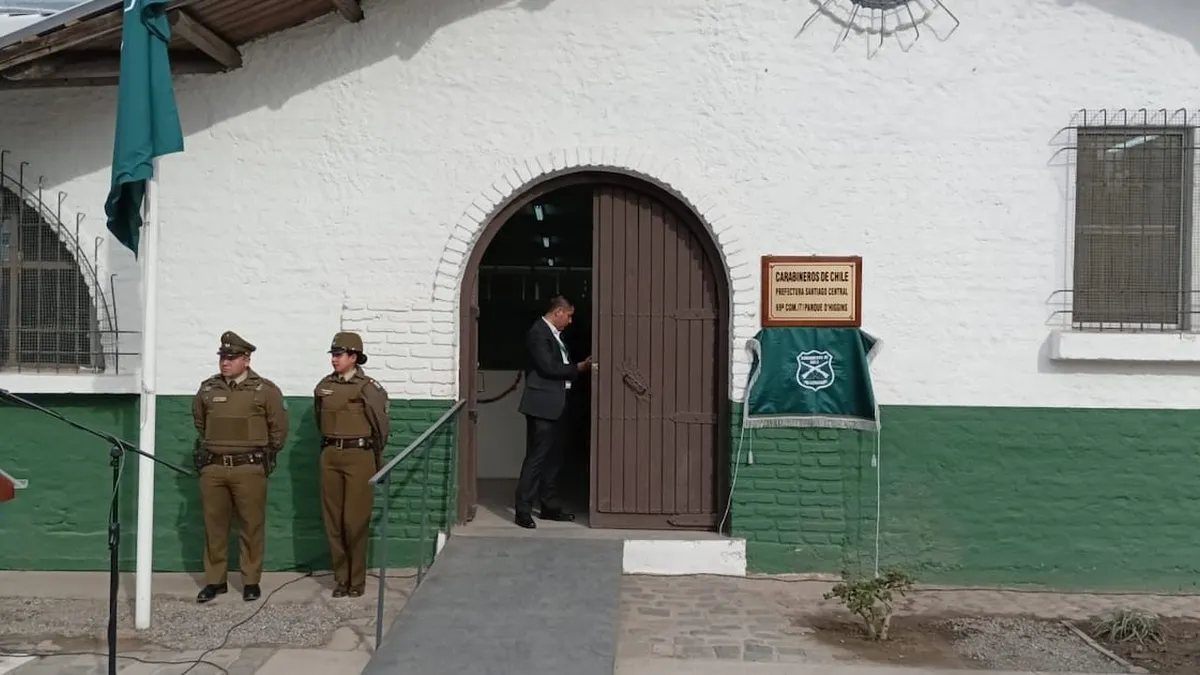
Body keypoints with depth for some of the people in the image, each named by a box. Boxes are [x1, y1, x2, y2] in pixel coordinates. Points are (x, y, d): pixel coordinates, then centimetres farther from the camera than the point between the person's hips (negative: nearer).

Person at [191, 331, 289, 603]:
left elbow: (279, 428, 5)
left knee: (252, 526, 3)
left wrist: (264, 455, 9)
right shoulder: (207, 389, 6)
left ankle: (251, 582, 13)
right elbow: (199, 423, 25)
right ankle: (215, 581, 18)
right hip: (212, 468, 3)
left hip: (249, 469, -3)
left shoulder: (265, 390, -4)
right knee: (214, 526, 8)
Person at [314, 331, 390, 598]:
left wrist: (376, 458, 9)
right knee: (333, 519, 7)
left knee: (355, 521, -2)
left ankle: (357, 580, 8)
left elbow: (381, 427, 0)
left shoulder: (368, 388, -8)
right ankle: (341, 578, 17)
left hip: (359, 456, -5)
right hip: (330, 456, 5)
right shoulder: (323, 386, 6)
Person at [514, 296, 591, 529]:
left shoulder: (554, 333, 17)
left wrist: (582, 365, 6)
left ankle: (549, 506, 22)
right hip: (542, 405, -10)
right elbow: (548, 367, -20)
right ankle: (523, 510, -3)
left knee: (553, 457, 13)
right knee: (536, 457, -8)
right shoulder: (538, 333, -13)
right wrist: (578, 368, -11)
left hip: (556, 406, 10)